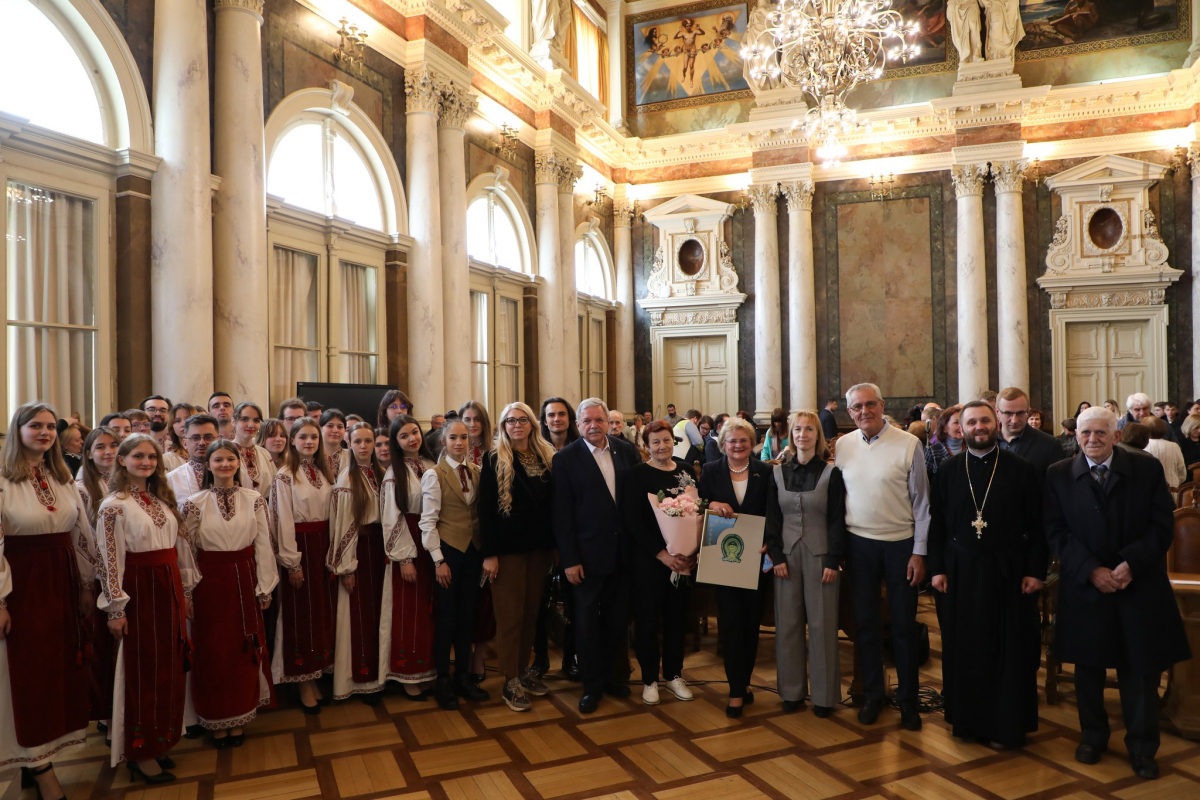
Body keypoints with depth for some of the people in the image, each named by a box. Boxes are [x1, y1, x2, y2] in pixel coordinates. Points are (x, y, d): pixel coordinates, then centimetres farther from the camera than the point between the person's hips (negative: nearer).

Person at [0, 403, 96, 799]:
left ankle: (36, 759, 25)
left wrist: (86, 586, 12)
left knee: (62, 666, 10)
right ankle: (41, 768, 13)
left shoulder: (63, 480, 10)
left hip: (64, 581, 6)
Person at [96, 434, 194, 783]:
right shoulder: (114, 506, -10)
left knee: (170, 666, 12)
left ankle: (160, 742, 26)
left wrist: (185, 591, 13)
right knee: (144, 669, 2)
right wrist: (116, 607, -13)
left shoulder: (162, 500, 11)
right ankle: (140, 754, 16)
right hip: (140, 591, -6)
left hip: (170, 589, 7)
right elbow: (109, 560, -12)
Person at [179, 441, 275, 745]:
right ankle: (216, 721, 23)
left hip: (245, 580, 1)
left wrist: (264, 588, 0)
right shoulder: (194, 503, -3)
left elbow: (263, 546, 1)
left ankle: (239, 718, 24)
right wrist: (188, 591, -2)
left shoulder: (254, 500, 0)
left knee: (245, 651, 8)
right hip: (209, 583, -1)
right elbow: (186, 550, -1)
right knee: (213, 653, 6)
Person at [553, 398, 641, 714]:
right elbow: (562, 513, -9)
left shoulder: (627, 451, 2)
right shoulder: (566, 458, -7)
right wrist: (569, 559, -12)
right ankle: (592, 684, 22)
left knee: (617, 617, 14)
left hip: (623, 550, 4)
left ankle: (608, 674, 33)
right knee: (587, 620, 7)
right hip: (587, 553, -3)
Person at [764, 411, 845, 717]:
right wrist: (776, 556, -3)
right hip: (787, 554, 2)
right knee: (787, 622, 5)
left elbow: (837, 519, -3)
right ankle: (792, 690, 17)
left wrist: (833, 561, -10)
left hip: (820, 555, -2)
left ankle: (824, 694, 14)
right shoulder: (778, 472, 5)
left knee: (822, 623, 2)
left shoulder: (831, 473, -2)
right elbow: (772, 517, 6)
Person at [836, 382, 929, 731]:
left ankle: (907, 699, 25)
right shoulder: (843, 445, 1)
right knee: (865, 622, 12)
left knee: (904, 624, 8)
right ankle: (873, 694, 28)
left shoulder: (908, 444, -8)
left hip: (900, 545, -2)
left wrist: (919, 552, -6)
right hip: (859, 544, 3)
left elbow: (921, 501, -5)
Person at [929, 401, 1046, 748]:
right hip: (960, 572, 2)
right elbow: (937, 522, 4)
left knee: (1010, 649, 7)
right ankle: (968, 719, 24)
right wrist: (937, 568, -1)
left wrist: (1035, 570, -8)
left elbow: (1037, 524, -2)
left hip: (1009, 572, -1)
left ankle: (1008, 724, 23)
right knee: (964, 648, 9)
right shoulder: (948, 470, 3)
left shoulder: (1022, 469, -1)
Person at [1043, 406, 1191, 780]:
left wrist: (1131, 564, -15)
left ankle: (1142, 747, 24)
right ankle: (1093, 735, 30)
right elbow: (1056, 532, -4)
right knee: (1088, 666, 11)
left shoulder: (1147, 468, -2)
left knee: (1141, 669, 7)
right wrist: (1091, 570, -15)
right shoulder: (1059, 475, -2)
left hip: (1140, 586, 0)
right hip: (1085, 586, 0)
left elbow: (1162, 525, -4)